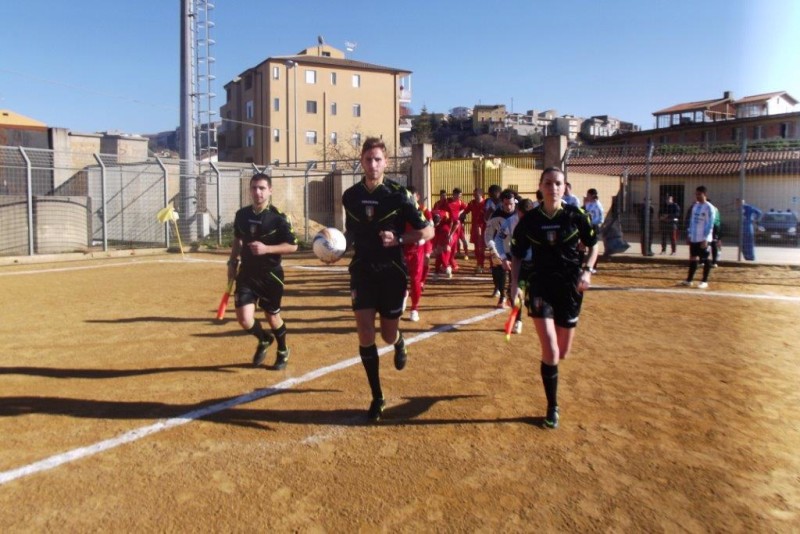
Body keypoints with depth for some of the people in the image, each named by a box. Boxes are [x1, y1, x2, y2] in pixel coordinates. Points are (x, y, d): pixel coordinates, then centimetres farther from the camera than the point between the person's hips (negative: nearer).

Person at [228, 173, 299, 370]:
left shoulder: (277, 217, -13)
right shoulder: (242, 215, 2)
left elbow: (293, 246, -12)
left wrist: (267, 248, -24)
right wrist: (232, 261, 12)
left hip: (271, 275, -3)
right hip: (246, 274, 3)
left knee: (273, 317, 12)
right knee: (245, 320, -8)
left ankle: (283, 352, 40)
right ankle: (264, 339, 28)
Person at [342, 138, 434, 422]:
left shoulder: (398, 194, -11)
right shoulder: (350, 196, 1)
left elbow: (428, 231, -7)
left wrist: (398, 239, -21)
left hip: (392, 272, -2)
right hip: (362, 272, 2)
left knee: (388, 335, 7)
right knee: (365, 334, -3)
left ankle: (400, 344, 48)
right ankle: (377, 398, 13)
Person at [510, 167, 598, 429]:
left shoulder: (575, 215, -5)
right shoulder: (529, 219, -5)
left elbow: (593, 245, 8)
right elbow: (517, 255, 5)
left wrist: (587, 270, -8)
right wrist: (515, 284, -6)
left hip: (570, 287, 1)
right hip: (540, 286, -1)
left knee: (563, 353, 12)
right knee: (550, 351, -12)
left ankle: (549, 366, 51)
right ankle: (552, 407, 8)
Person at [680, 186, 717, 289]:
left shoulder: (709, 208, -10)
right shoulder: (695, 206, 11)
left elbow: (710, 224, -13)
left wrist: (705, 239, -17)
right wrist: (689, 235, 12)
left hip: (703, 239, -6)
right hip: (693, 238, 7)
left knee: (705, 259, 1)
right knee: (693, 258, 10)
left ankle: (705, 281, 8)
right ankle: (689, 280, 16)